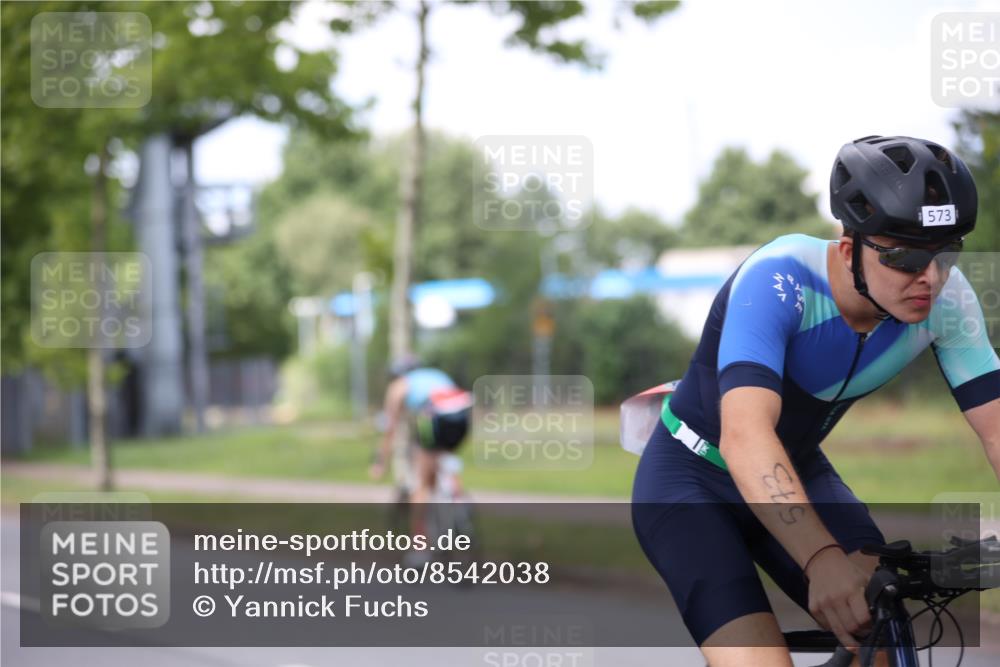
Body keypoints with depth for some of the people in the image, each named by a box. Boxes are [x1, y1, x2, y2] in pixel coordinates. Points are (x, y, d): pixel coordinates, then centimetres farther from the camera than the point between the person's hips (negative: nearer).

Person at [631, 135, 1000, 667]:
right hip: (691, 479, -5)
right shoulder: (778, 282, -33)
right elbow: (744, 434, -46)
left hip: (797, 473, 5)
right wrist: (823, 558, -61)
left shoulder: (946, 298, -18)